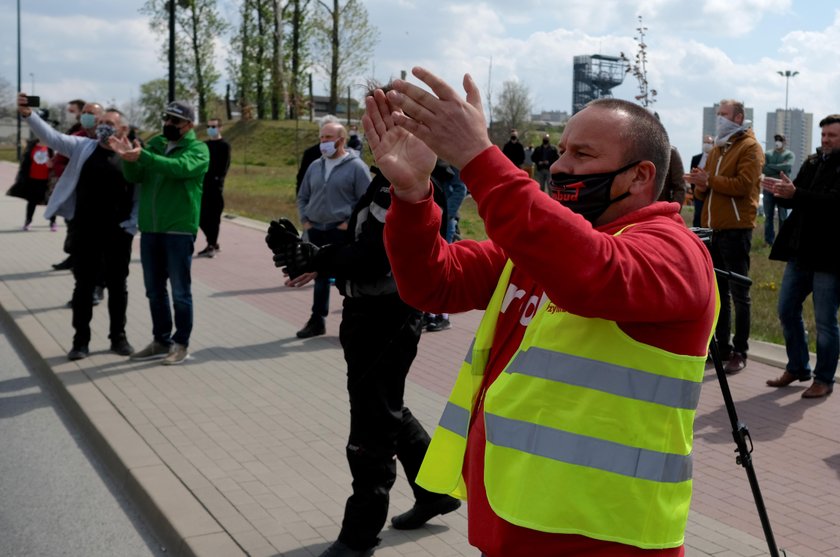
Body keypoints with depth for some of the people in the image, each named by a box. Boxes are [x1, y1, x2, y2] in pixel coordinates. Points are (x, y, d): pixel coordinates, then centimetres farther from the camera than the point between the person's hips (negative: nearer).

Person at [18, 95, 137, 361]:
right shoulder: (83, 147, 2)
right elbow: (52, 137, -8)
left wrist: (132, 224, -6)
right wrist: (28, 114, -22)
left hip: (118, 235, -1)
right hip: (85, 233, 1)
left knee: (118, 287, 9)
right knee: (84, 286, 7)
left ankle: (118, 337, 22)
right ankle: (81, 340, 16)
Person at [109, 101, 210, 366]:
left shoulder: (198, 149, -5)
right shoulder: (155, 143, 11)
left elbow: (179, 167, -26)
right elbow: (135, 177, 3)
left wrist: (141, 157, -36)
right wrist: (128, 159, -19)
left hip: (179, 230, -6)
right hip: (150, 229, 6)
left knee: (180, 291, 1)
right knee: (155, 291, 13)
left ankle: (181, 344, 11)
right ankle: (161, 341, 24)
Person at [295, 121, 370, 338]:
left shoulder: (356, 166, -5)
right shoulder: (315, 166, 13)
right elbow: (303, 196, 21)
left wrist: (350, 223, -13)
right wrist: (305, 220, 9)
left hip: (343, 232, -6)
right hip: (316, 231, 6)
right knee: (320, 276, 13)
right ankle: (317, 320, 22)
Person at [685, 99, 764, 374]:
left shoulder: (750, 148, -5)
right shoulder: (717, 149, 19)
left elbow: (743, 185, -18)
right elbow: (704, 192, 19)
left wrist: (709, 180, -15)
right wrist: (700, 185, -3)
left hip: (735, 229, -8)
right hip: (712, 228, 8)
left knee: (739, 294, -2)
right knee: (718, 291, 12)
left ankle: (739, 352, 2)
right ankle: (722, 346, 20)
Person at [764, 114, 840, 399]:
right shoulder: (812, 163, 12)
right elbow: (795, 199, 12)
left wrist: (795, 194, -32)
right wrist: (780, 193, -10)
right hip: (801, 252, 7)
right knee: (787, 311, 12)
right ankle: (797, 367, 28)